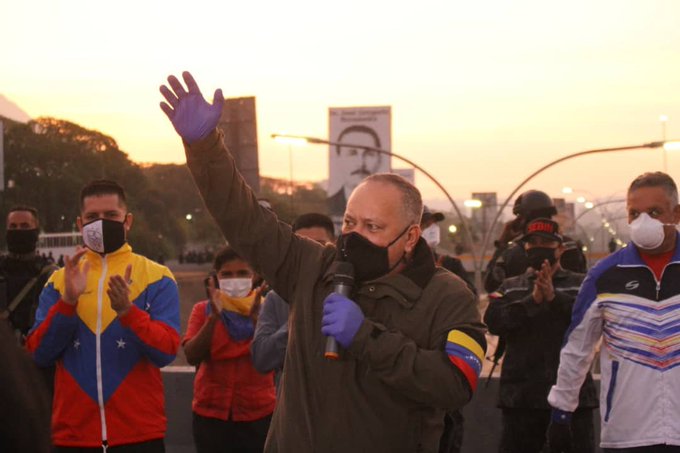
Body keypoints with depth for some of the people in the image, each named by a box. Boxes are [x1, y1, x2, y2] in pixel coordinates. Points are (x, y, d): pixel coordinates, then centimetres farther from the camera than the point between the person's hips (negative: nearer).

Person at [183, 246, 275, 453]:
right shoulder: (203, 310, 5)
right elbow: (192, 356, -10)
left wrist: (255, 317, -26)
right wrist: (214, 317, -21)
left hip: (257, 414, -1)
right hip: (211, 413, 1)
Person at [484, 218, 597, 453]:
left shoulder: (581, 284, 9)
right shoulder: (510, 287, 14)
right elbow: (493, 321, -5)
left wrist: (555, 297, -22)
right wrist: (532, 300, -17)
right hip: (521, 396, 2)